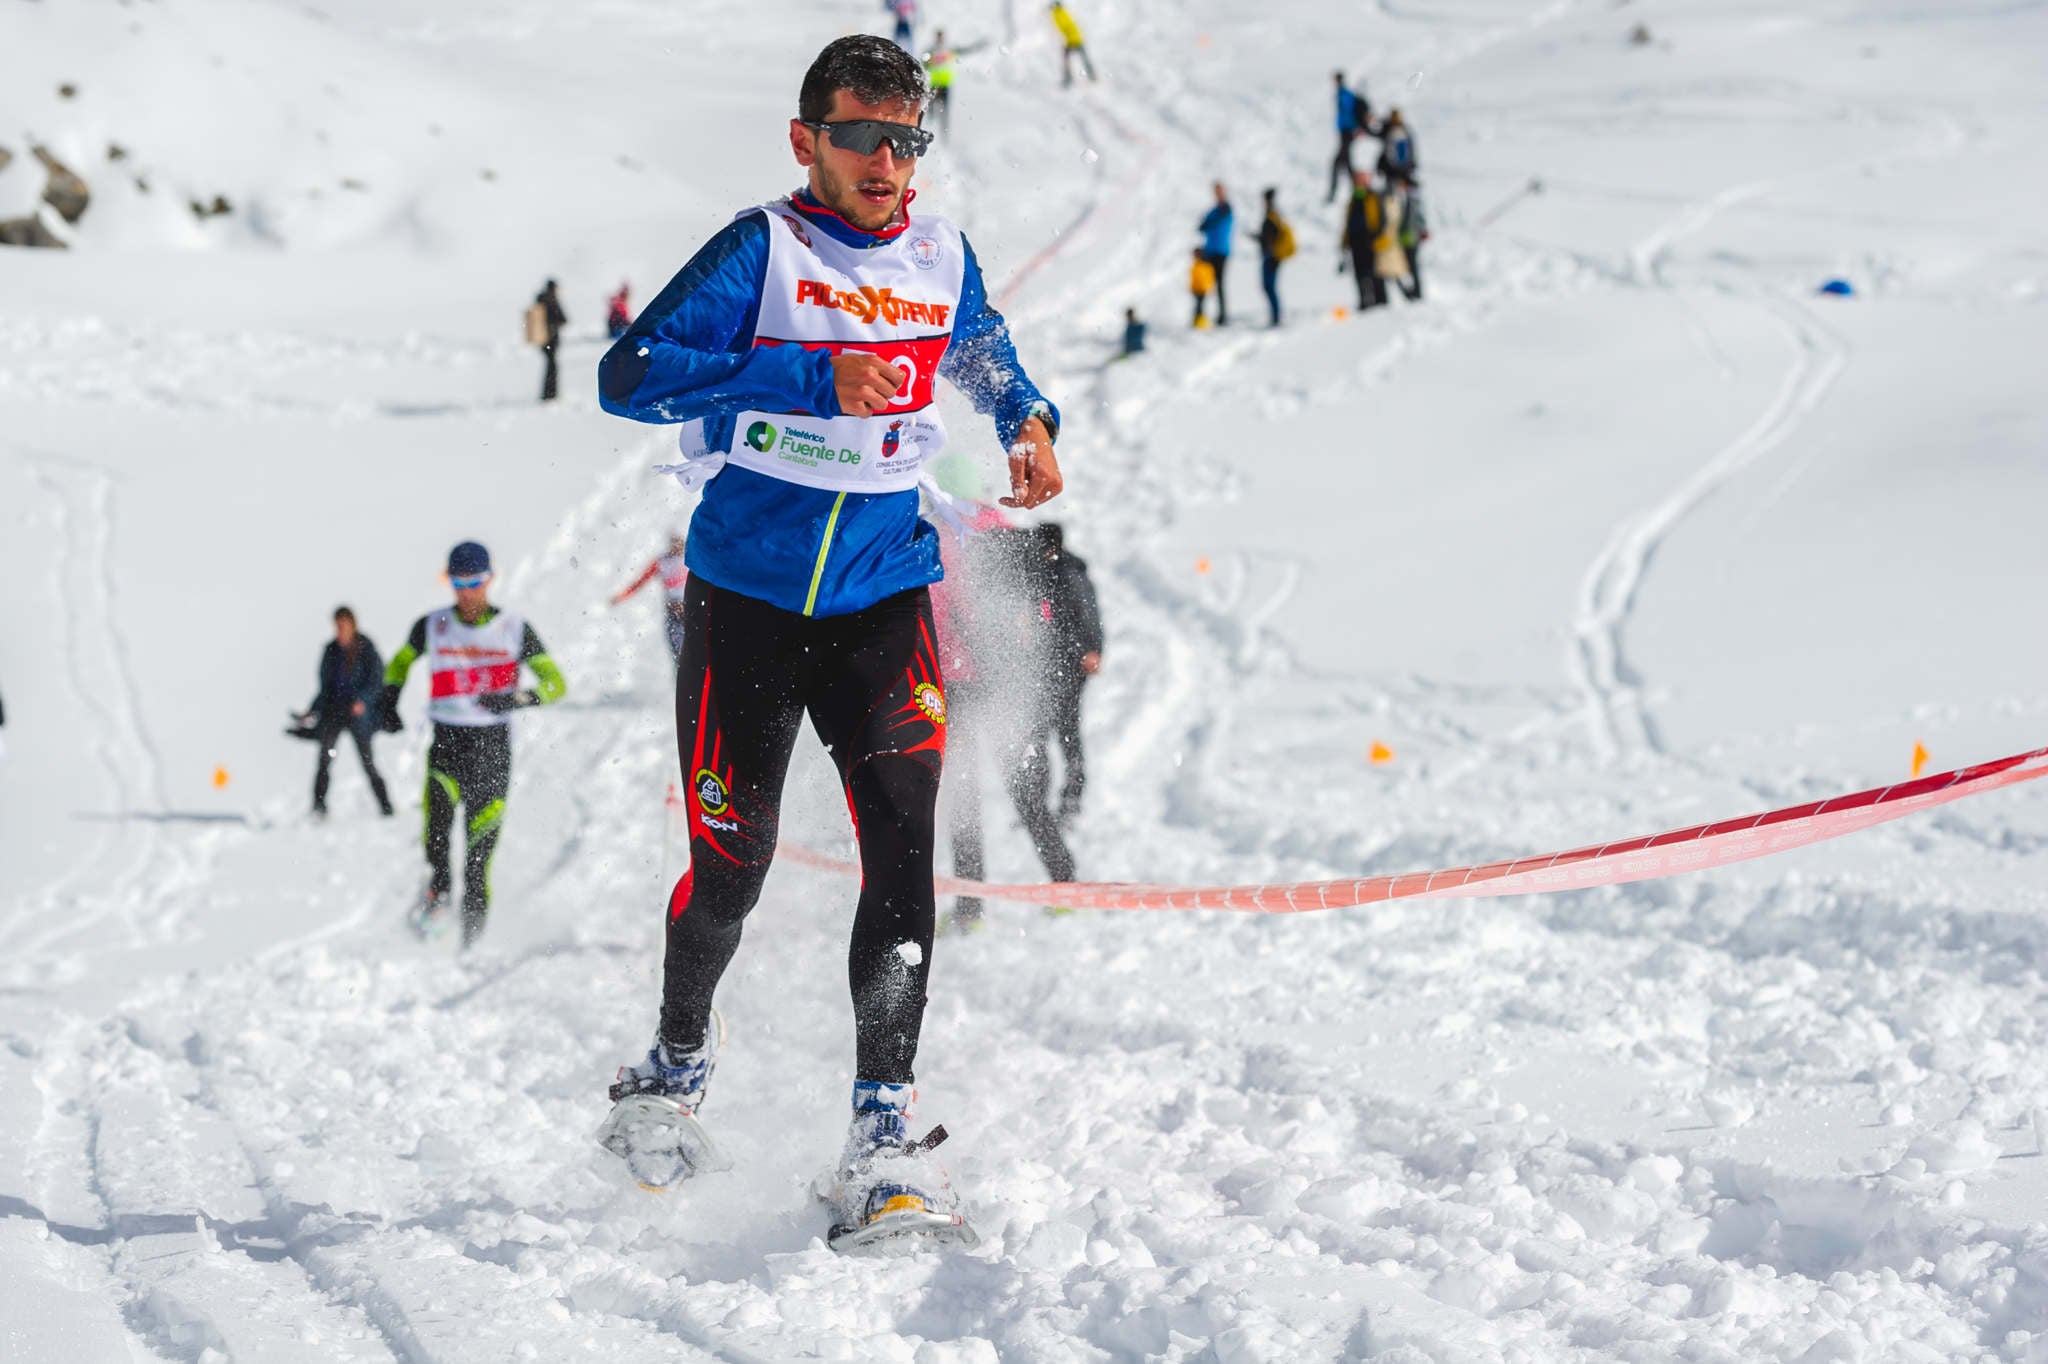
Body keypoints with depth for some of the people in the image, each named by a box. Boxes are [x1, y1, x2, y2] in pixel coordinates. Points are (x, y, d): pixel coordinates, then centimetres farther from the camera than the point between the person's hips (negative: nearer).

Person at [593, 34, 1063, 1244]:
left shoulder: (942, 258, 4)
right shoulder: (763, 250, -11)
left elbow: (984, 350, 28)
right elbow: (628, 376, -22)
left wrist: (1030, 421, 6)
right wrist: (815, 382, -28)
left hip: (885, 600, 3)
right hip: (749, 600, -3)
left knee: (903, 852, -11)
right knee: (732, 866, 4)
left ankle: (884, 1135, -9)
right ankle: (678, 1062, 33)